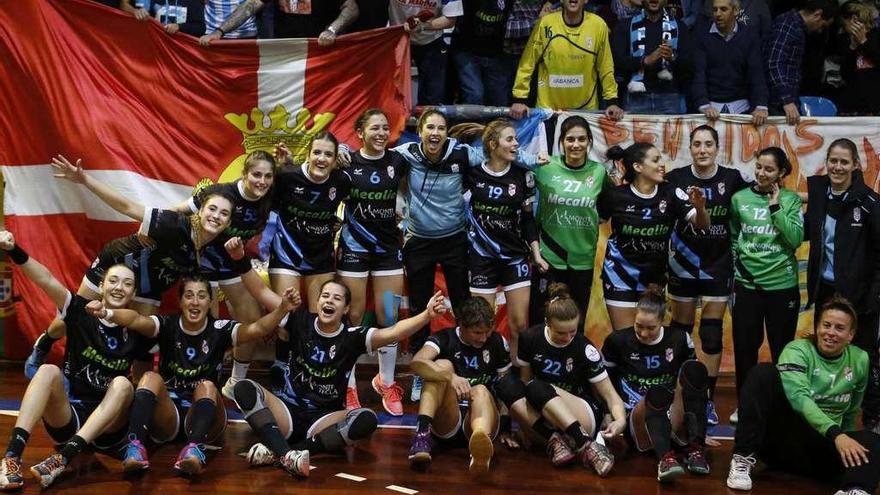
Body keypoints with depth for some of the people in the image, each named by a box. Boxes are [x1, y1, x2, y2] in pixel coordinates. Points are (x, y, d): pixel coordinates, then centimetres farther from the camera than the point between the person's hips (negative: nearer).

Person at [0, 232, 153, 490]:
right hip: (68, 420, 0)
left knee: (122, 383, -27)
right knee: (49, 371, -24)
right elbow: (48, 281, -17)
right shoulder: (81, 312, -1)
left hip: (110, 428, 1)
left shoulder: (137, 331, 3)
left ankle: (64, 457, -41)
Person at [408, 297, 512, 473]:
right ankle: (422, 431, -42)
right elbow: (417, 362, -21)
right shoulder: (444, 339, -1)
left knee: (481, 391, -31)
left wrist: (506, 426, 2)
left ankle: (481, 445, -66)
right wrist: (451, 377, -37)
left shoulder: (497, 343, 8)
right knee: (442, 365, -20)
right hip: (447, 422, -1)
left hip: (477, 419, 1)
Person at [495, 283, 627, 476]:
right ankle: (555, 441, -35)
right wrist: (524, 425, -5)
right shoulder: (530, 339, -6)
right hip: (543, 420, 3)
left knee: (537, 388, -32)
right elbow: (525, 380, 6)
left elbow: (610, 394, -11)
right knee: (506, 384, -24)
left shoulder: (584, 348, -13)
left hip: (583, 416, -3)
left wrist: (621, 419, -32)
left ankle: (586, 443, -43)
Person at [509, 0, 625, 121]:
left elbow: (605, 67, 2)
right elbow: (527, 63, -4)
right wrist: (519, 99, -8)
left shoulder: (598, 25, -6)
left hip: (586, 109, 1)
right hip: (548, 108, -1)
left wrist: (612, 101, 0)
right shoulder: (545, 23, -9)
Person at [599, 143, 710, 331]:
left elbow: (701, 224, -12)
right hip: (620, 276, -3)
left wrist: (700, 207, -33)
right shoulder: (615, 196, -14)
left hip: (655, 276, 3)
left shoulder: (671, 193, -8)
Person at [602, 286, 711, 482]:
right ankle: (665, 457, -58)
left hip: (675, 422, 2)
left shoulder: (679, 339, 7)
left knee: (693, 369, -26)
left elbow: (694, 381, 16)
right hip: (637, 421, -2)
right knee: (657, 394, -37)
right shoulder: (618, 341, 3)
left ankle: (695, 448, -32)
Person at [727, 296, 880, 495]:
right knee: (764, 372, -24)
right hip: (782, 438, -3)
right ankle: (743, 458, -30)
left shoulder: (860, 360, 8)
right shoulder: (797, 351, -6)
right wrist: (835, 434, -36)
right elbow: (798, 397, -24)